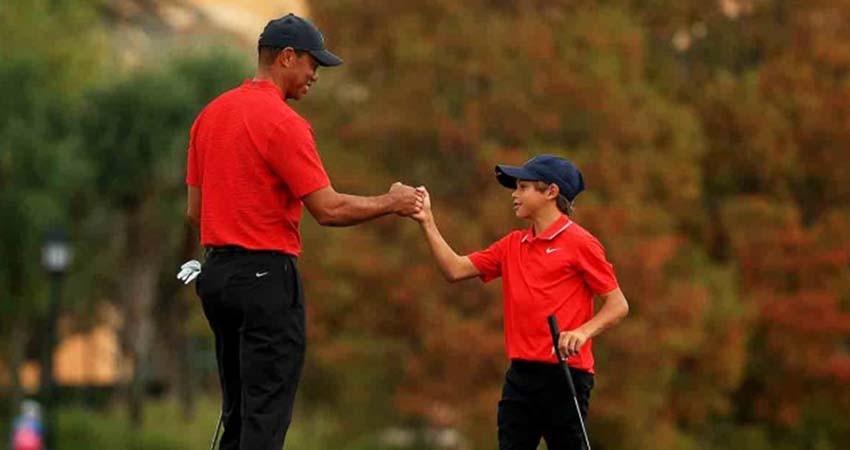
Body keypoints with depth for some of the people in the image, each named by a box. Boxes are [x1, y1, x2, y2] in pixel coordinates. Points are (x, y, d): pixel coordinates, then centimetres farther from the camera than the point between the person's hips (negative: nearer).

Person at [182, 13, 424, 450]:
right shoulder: (283, 122, -14)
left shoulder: (210, 115, 11)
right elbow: (329, 209, -15)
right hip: (267, 277, -8)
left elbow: (195, 209, 15)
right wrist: (391, 203, 0)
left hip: (216, 273, 8)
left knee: (237, 415, 13)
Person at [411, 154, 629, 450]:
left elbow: (618, 305, -7)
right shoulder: (513, 245, 14)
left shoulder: (578, 243, -6)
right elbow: (455, 270, 10)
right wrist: (427, 223, 4)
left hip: (565, 374, -7)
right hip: (521, 375, 7)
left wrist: (583, 332, -23)